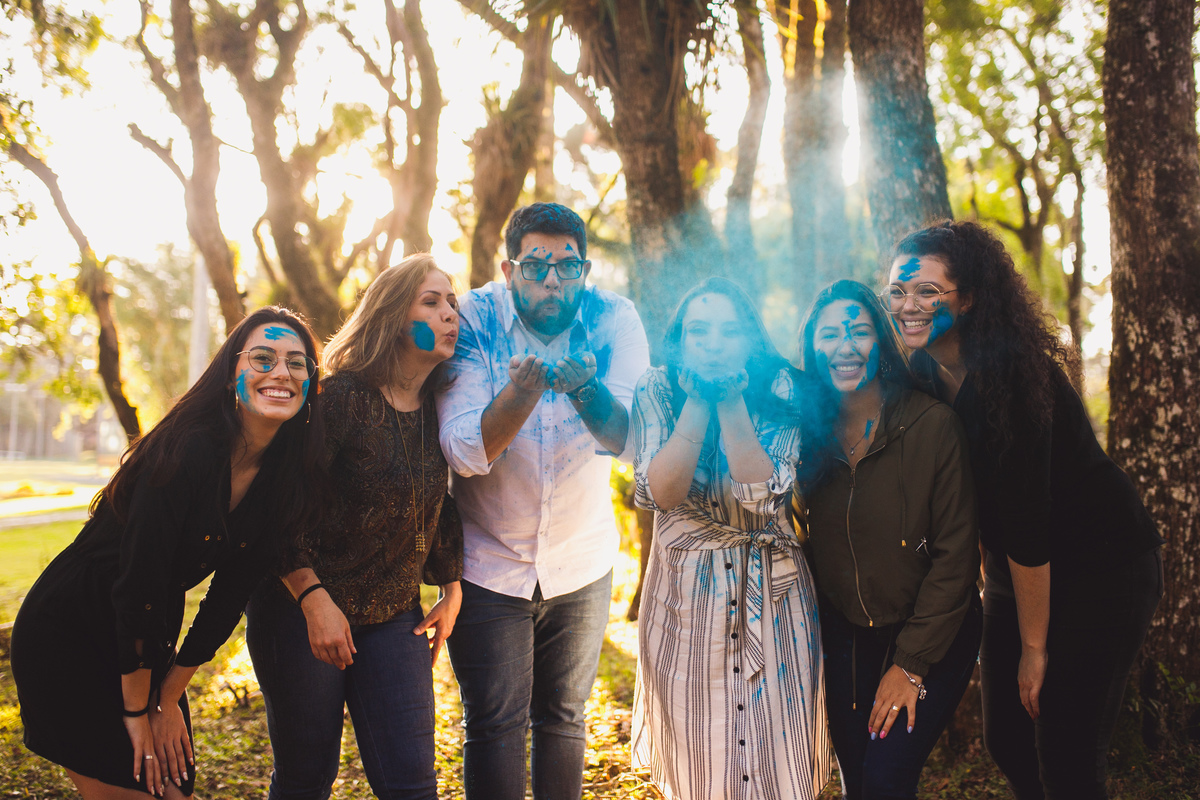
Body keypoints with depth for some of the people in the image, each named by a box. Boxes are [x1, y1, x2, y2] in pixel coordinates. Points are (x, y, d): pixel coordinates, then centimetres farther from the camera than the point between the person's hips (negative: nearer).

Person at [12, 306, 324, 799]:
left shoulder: (287, 476, -5)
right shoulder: (188, 451, -26)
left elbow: (231, 592, 0)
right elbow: (137, 582, -23)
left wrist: (170, 696, 1)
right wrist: (137, 710, -15)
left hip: (146, 640, 6)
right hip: (67, 634, -6)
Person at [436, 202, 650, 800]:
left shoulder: (614, 321, -10)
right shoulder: (475, 322, -14)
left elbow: (628, 439, -22)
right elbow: (465, 453, -24)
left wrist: (585, 387, -42)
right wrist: (523, 387, -40)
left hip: (582, 563, 2)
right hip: (489, 564, -2)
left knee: (562, 719, 16)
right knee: (494, 727, 2)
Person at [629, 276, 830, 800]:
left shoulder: (779, 392, -7)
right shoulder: (657, 392, -5)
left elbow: (763, 493, -19)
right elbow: (662, 491, -17)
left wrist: (732, 401, -22)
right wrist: (699, 401, -19)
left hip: (772, 593, 0)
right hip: (686, 593, 0)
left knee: (775, 750, 5)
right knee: (696, 753, 10)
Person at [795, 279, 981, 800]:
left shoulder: (932, 424, -16)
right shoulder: (808, 432, -4)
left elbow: (955, 555, -14)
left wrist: (911, 663, -14)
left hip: (932, 637, -4)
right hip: (845, 635, 4)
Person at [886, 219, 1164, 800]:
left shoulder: (1006, 375, -26)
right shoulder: (923, 373, -2)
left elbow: (1025, 517, -25)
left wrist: (1034, 646, -20)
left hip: (1101, 572, -8)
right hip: (1013, 573, 8)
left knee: (1065, 753, -7)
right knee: (1005, 741, 12)